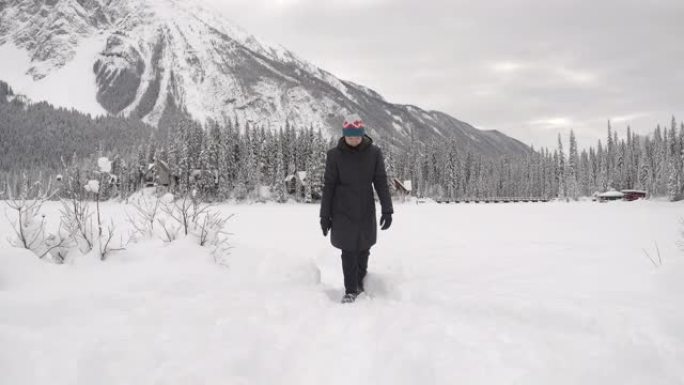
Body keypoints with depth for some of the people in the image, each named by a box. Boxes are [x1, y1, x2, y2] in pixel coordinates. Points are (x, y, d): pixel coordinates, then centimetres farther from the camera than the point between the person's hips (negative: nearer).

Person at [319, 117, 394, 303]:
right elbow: (328, 186, -3)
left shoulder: (374, 152, -5)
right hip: (343, 213, -2)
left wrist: (387, 209, -7)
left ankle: (360, 285, 29)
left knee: (363, 249, 11)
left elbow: (381, 182, -1)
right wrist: (325, 214, -3)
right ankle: (350, 291, 9)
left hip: (366, 212, 2)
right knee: (349, 252, -2)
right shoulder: (334, 154, -7)